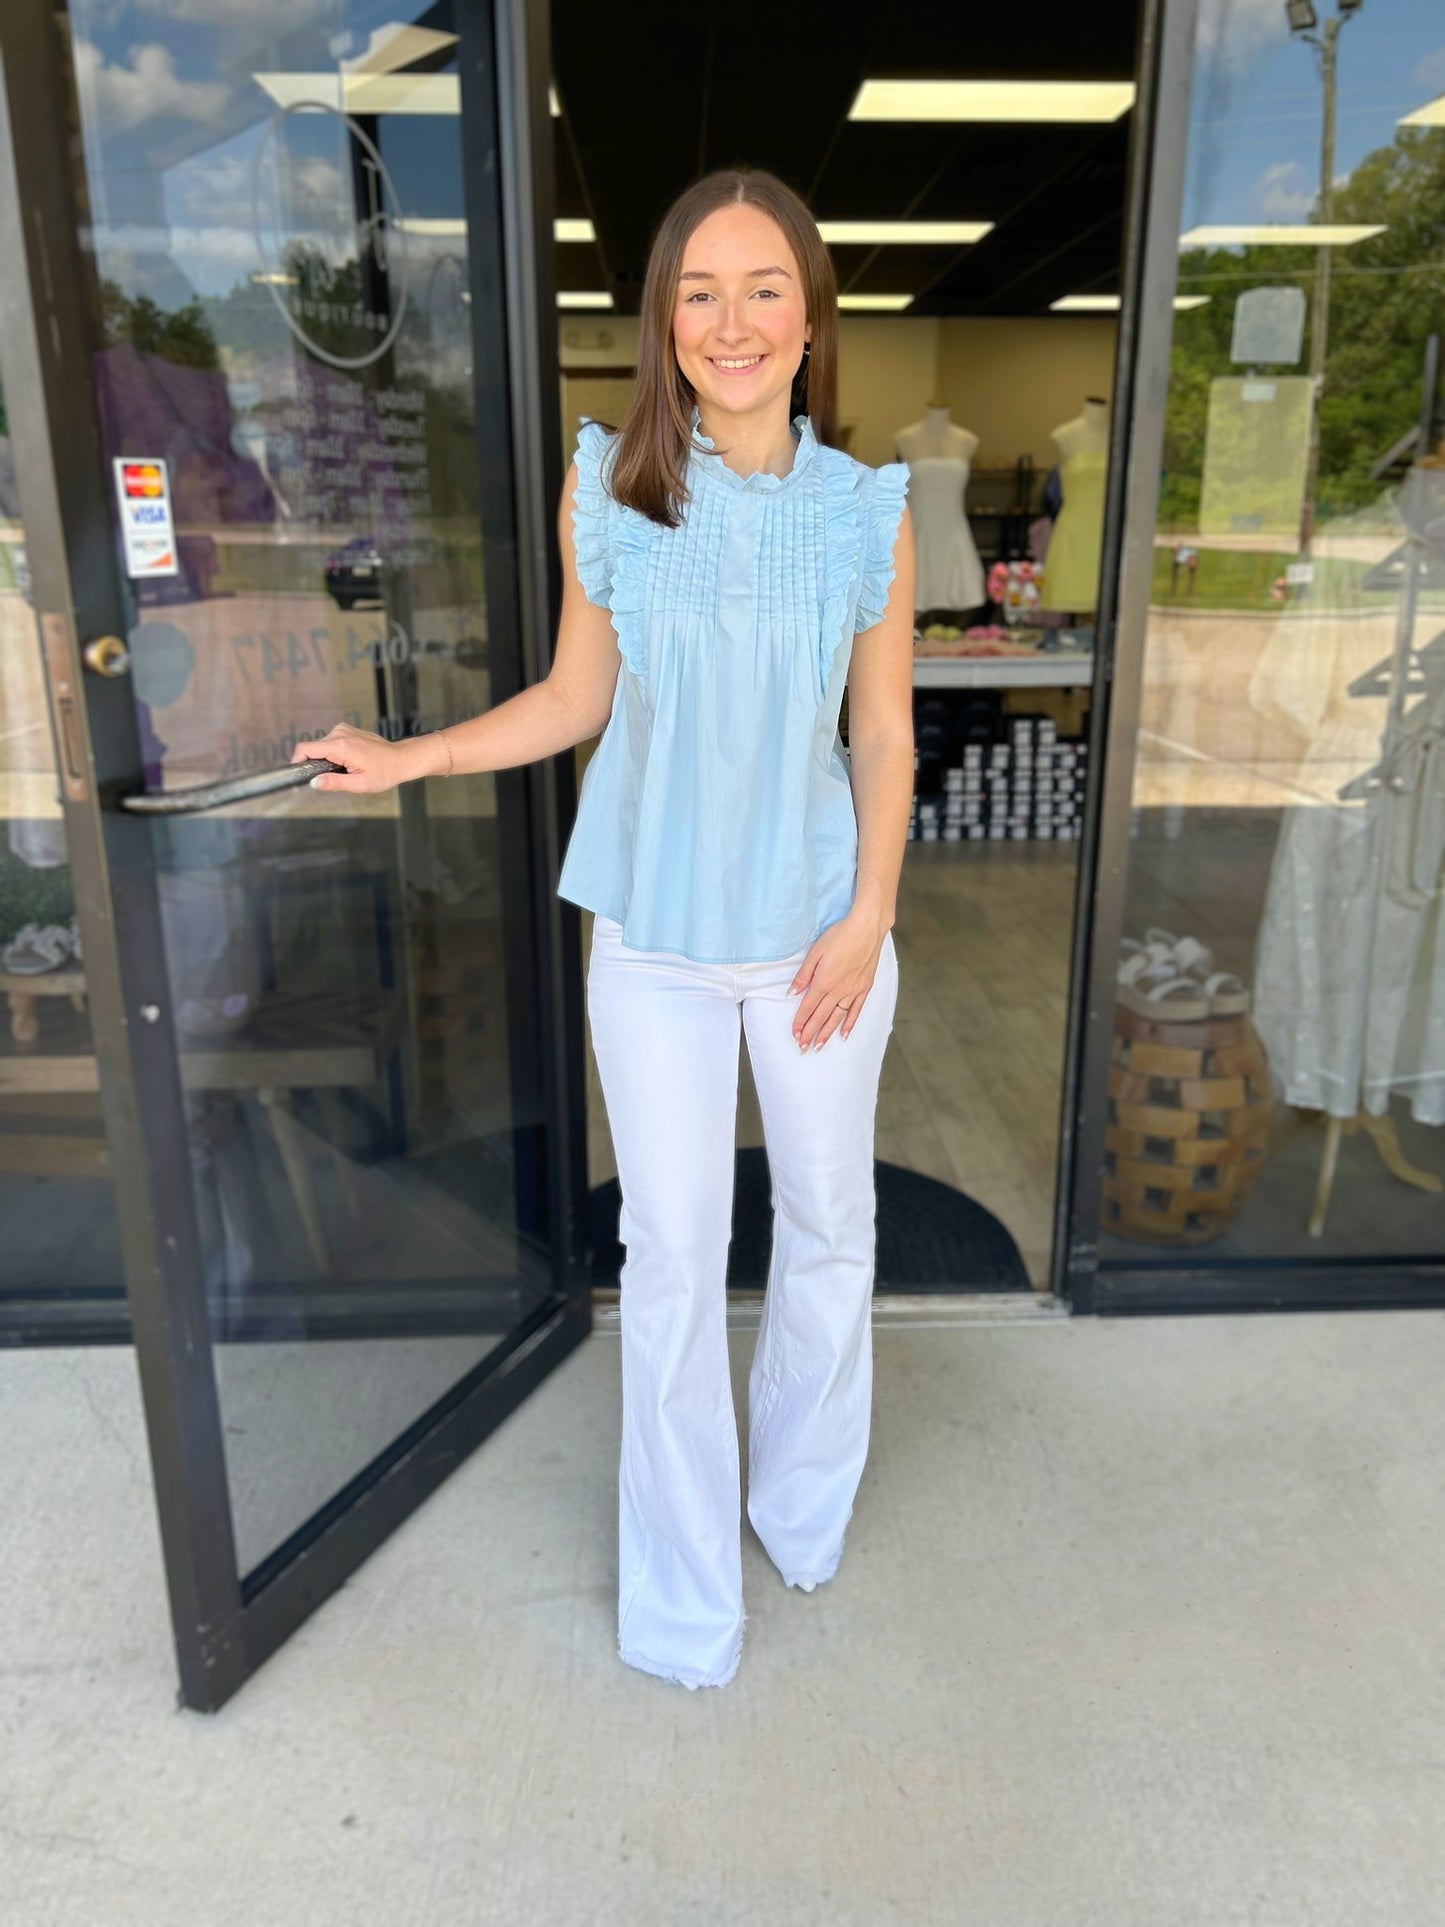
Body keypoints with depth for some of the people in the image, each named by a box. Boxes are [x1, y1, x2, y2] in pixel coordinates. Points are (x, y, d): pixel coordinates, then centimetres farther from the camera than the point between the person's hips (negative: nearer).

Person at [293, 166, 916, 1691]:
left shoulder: (867, 510, -4)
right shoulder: (604, 489, -5)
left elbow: (883, 735, 0)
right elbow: (574, 701, 2)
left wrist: (869, 916, -6)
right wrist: (408, 757, -7)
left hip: (819, 926, 1)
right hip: (655, 936, -1)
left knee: (828, 1220, 15)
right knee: (672, 1251, 7)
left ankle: (804, 1493, 45)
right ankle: (683, 1591, 31)